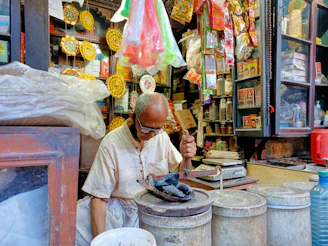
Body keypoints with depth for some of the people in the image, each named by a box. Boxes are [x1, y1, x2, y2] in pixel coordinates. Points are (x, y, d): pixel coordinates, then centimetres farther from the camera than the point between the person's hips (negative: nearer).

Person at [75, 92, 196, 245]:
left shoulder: (162, 137, -1)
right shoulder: (112, 142, -15)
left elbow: (179, 173, 10)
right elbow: (99, 195, -13)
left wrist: (186, 158, -13)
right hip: (120, 208, -2)